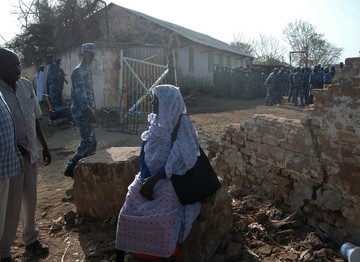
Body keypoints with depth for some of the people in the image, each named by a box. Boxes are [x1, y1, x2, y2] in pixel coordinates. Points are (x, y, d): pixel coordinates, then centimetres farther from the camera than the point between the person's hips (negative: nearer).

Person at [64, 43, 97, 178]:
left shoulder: (87, 69, 17)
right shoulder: (79, 70, -14)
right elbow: (80, 93, -21)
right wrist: (88, 111, -24)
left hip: (87, 110, 10)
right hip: (82, 111, -10)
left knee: (91, 141, 12)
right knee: (88, 141, -9)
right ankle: (71, 167, 2)